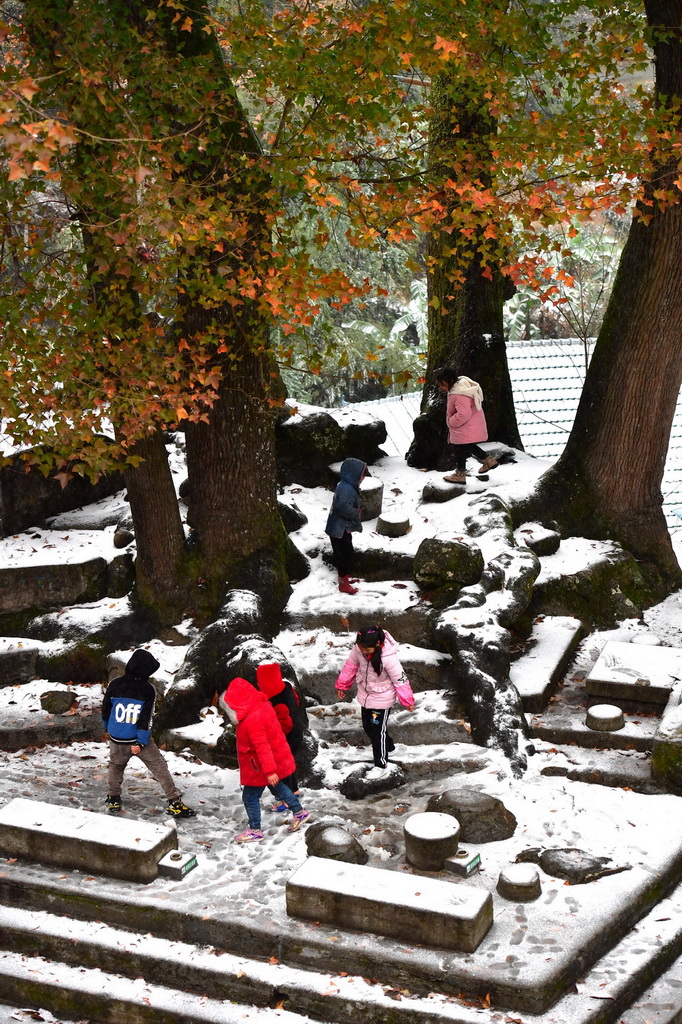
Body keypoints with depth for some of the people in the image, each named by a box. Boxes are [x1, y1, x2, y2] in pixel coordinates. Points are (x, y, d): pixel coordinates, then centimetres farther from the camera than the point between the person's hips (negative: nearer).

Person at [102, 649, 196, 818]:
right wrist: (140, 742, -13)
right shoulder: (148, 690, -10)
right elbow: (147, 718, -15)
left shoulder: (115, 684, -3)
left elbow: (105, 709, 8)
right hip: (140, 738, -2)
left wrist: (107, 729, 25)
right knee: (160, 767, 7)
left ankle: (113, 801, 32)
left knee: (116, 766, 27)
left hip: (116, 739, 3)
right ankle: (174, 803, 6)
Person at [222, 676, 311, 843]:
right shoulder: (262, 705, -3)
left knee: (250, 796, 4)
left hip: (259, 766, -10)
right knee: (277, 787, 29)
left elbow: (262, 747, -33)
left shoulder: (252, 720, -33)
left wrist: (270, 771, -30)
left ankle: (255, 830, 17)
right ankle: (299, 812, 42)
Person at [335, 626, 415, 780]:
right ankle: (387, 746, 47)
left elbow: (400, 679, -22)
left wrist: (407, 700, -11)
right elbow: (351, 666, 1)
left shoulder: (388, 658, -34)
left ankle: (381, 765, 21)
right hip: (365, 696, 6)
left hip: (382, 698, -6)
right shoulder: (358, 649, -18)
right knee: (368, 727, 21)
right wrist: (342, 685, 11)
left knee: (378, 731, 4)